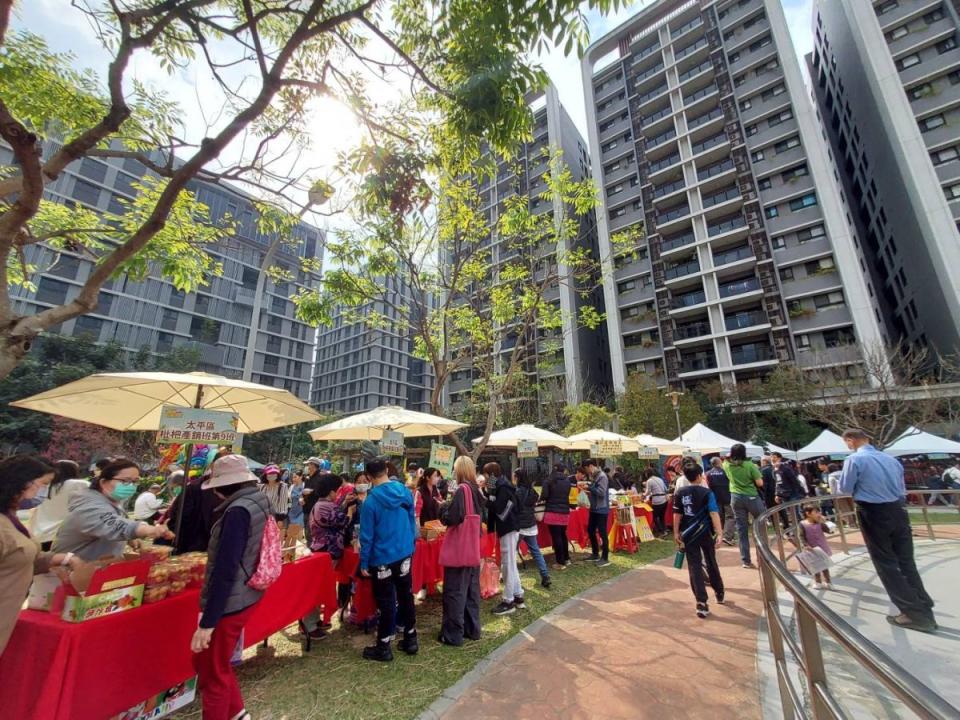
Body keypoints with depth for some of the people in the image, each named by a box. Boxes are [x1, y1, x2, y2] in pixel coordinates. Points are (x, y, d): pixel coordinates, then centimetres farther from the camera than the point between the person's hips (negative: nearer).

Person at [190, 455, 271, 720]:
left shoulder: (238, 511, -25)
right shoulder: (258, 504, 3)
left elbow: (225, 571, -25)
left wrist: (207, 622, -19)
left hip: (229, 604, -9)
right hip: (245, 597, 9)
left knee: (213, 673, 12)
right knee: (205, 661, 26)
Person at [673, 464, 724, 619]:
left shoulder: (680, 493, -1)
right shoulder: (707, 492, -10)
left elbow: (677, 514, 2)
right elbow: (714, 513, -18)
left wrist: (676, 533, 11)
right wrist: (719, 533, -17)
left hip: (688, 534, 1)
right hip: (705, 533, -1)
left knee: (694, 566, 2)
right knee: (711, 563, 20)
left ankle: (701, 602, -4)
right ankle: (719, 593, 39)